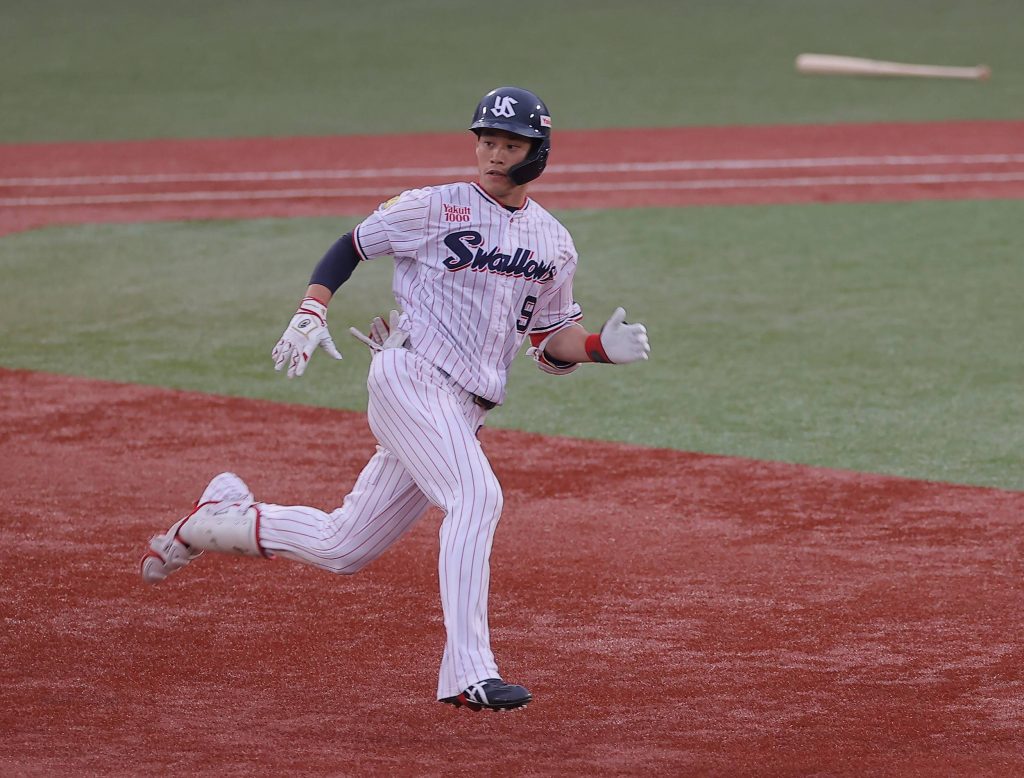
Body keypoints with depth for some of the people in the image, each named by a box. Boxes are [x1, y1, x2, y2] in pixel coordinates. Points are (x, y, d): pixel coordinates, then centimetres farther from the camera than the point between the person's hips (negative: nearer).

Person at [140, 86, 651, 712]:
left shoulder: (555, 245, 13)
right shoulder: (434, 209, -1)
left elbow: (552, 347, 17)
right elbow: (350, 247, 8)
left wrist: (603, 347, -3)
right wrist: (310, 314, -8)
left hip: (463, 412, 6)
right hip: (410, 378, -6)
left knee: (343, 549, 10)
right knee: (476, 497, -28)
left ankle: (218, 520, 33)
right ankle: (468, 673, -32)